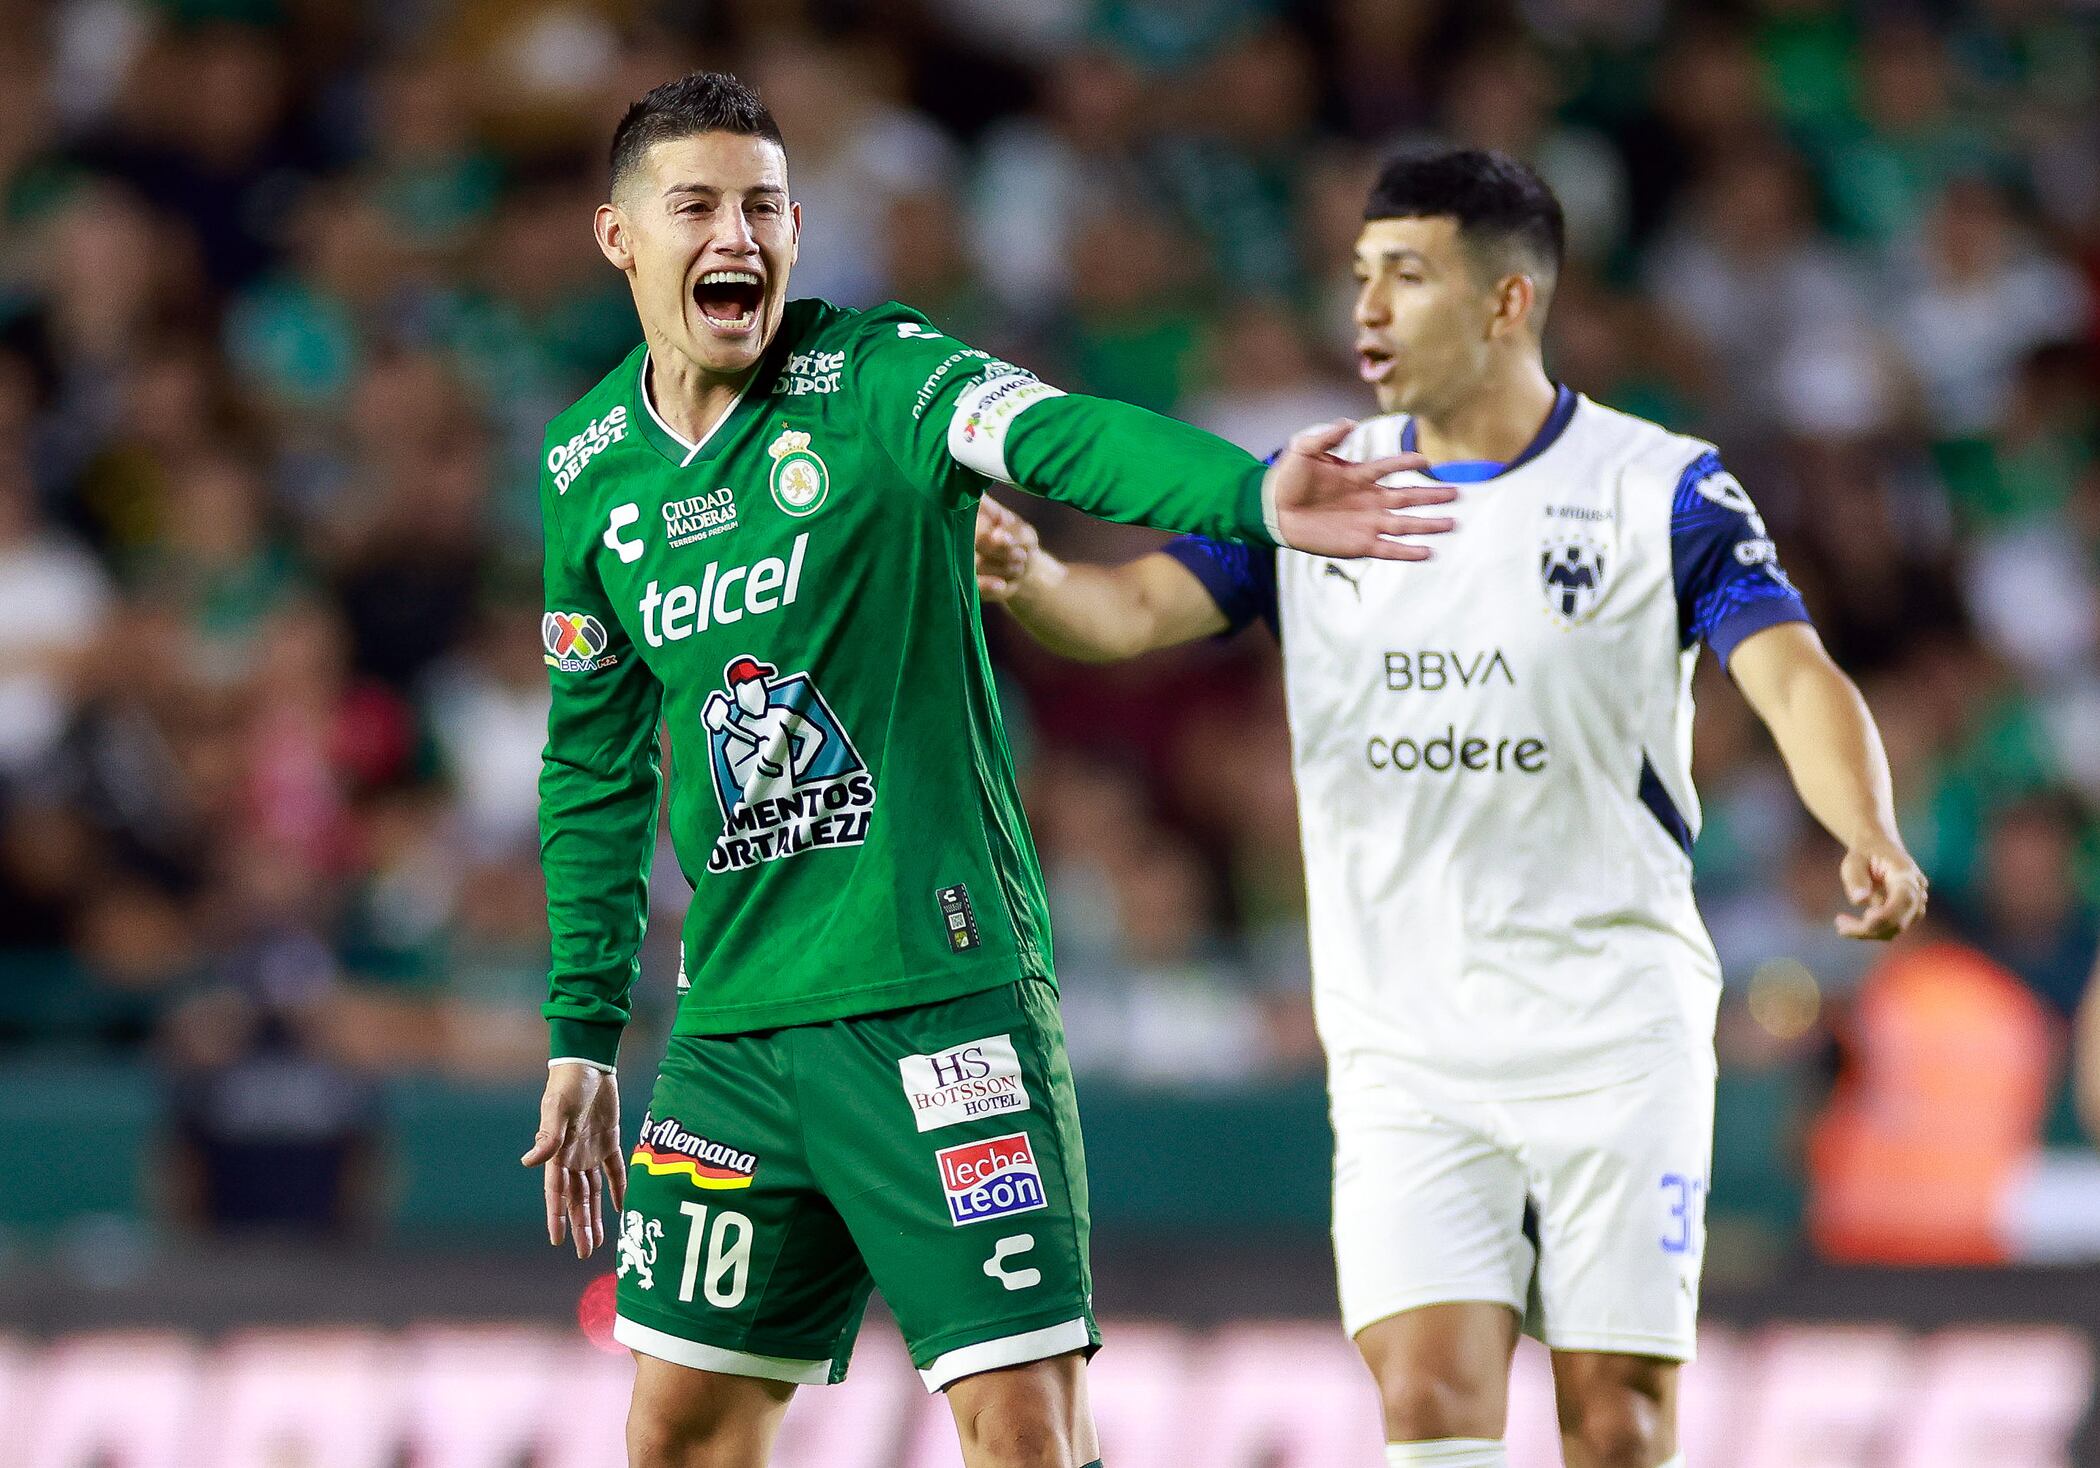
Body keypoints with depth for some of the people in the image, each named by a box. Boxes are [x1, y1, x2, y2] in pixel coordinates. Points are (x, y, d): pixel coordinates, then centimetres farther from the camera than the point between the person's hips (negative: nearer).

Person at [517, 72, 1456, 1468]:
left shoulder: (875, 380, -7)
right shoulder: (587, 472, 9)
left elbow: (1068, 437, -27)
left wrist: (1251, 490, -48)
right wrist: (582, 1037, 18)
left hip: (942, 985, -5)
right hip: (734, 1023, 5)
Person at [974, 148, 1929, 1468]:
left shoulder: (1660, 490, -3)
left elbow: (1792, 676, -14)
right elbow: (1135, 609, -5)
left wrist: (1871, 840, -33)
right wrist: (1027, 576, -28)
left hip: (1618, 1043, -2)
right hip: (1404, 1050, 2)